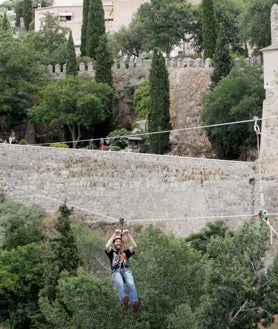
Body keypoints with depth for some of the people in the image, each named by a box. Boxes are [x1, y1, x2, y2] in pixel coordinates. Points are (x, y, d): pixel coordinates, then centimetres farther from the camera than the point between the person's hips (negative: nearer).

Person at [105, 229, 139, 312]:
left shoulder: (126, 252, 32)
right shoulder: (111, 253, 28)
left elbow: (134, 246, 14)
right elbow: (107, 247, 6)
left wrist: (128, 234, 9)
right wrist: (115, 234, 5)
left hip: (126, 271, 2)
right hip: (116, 272, -2)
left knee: (131, 284, -34)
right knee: (120, 285, -38)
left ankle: (134, 303, -56)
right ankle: (124, 301, -66)